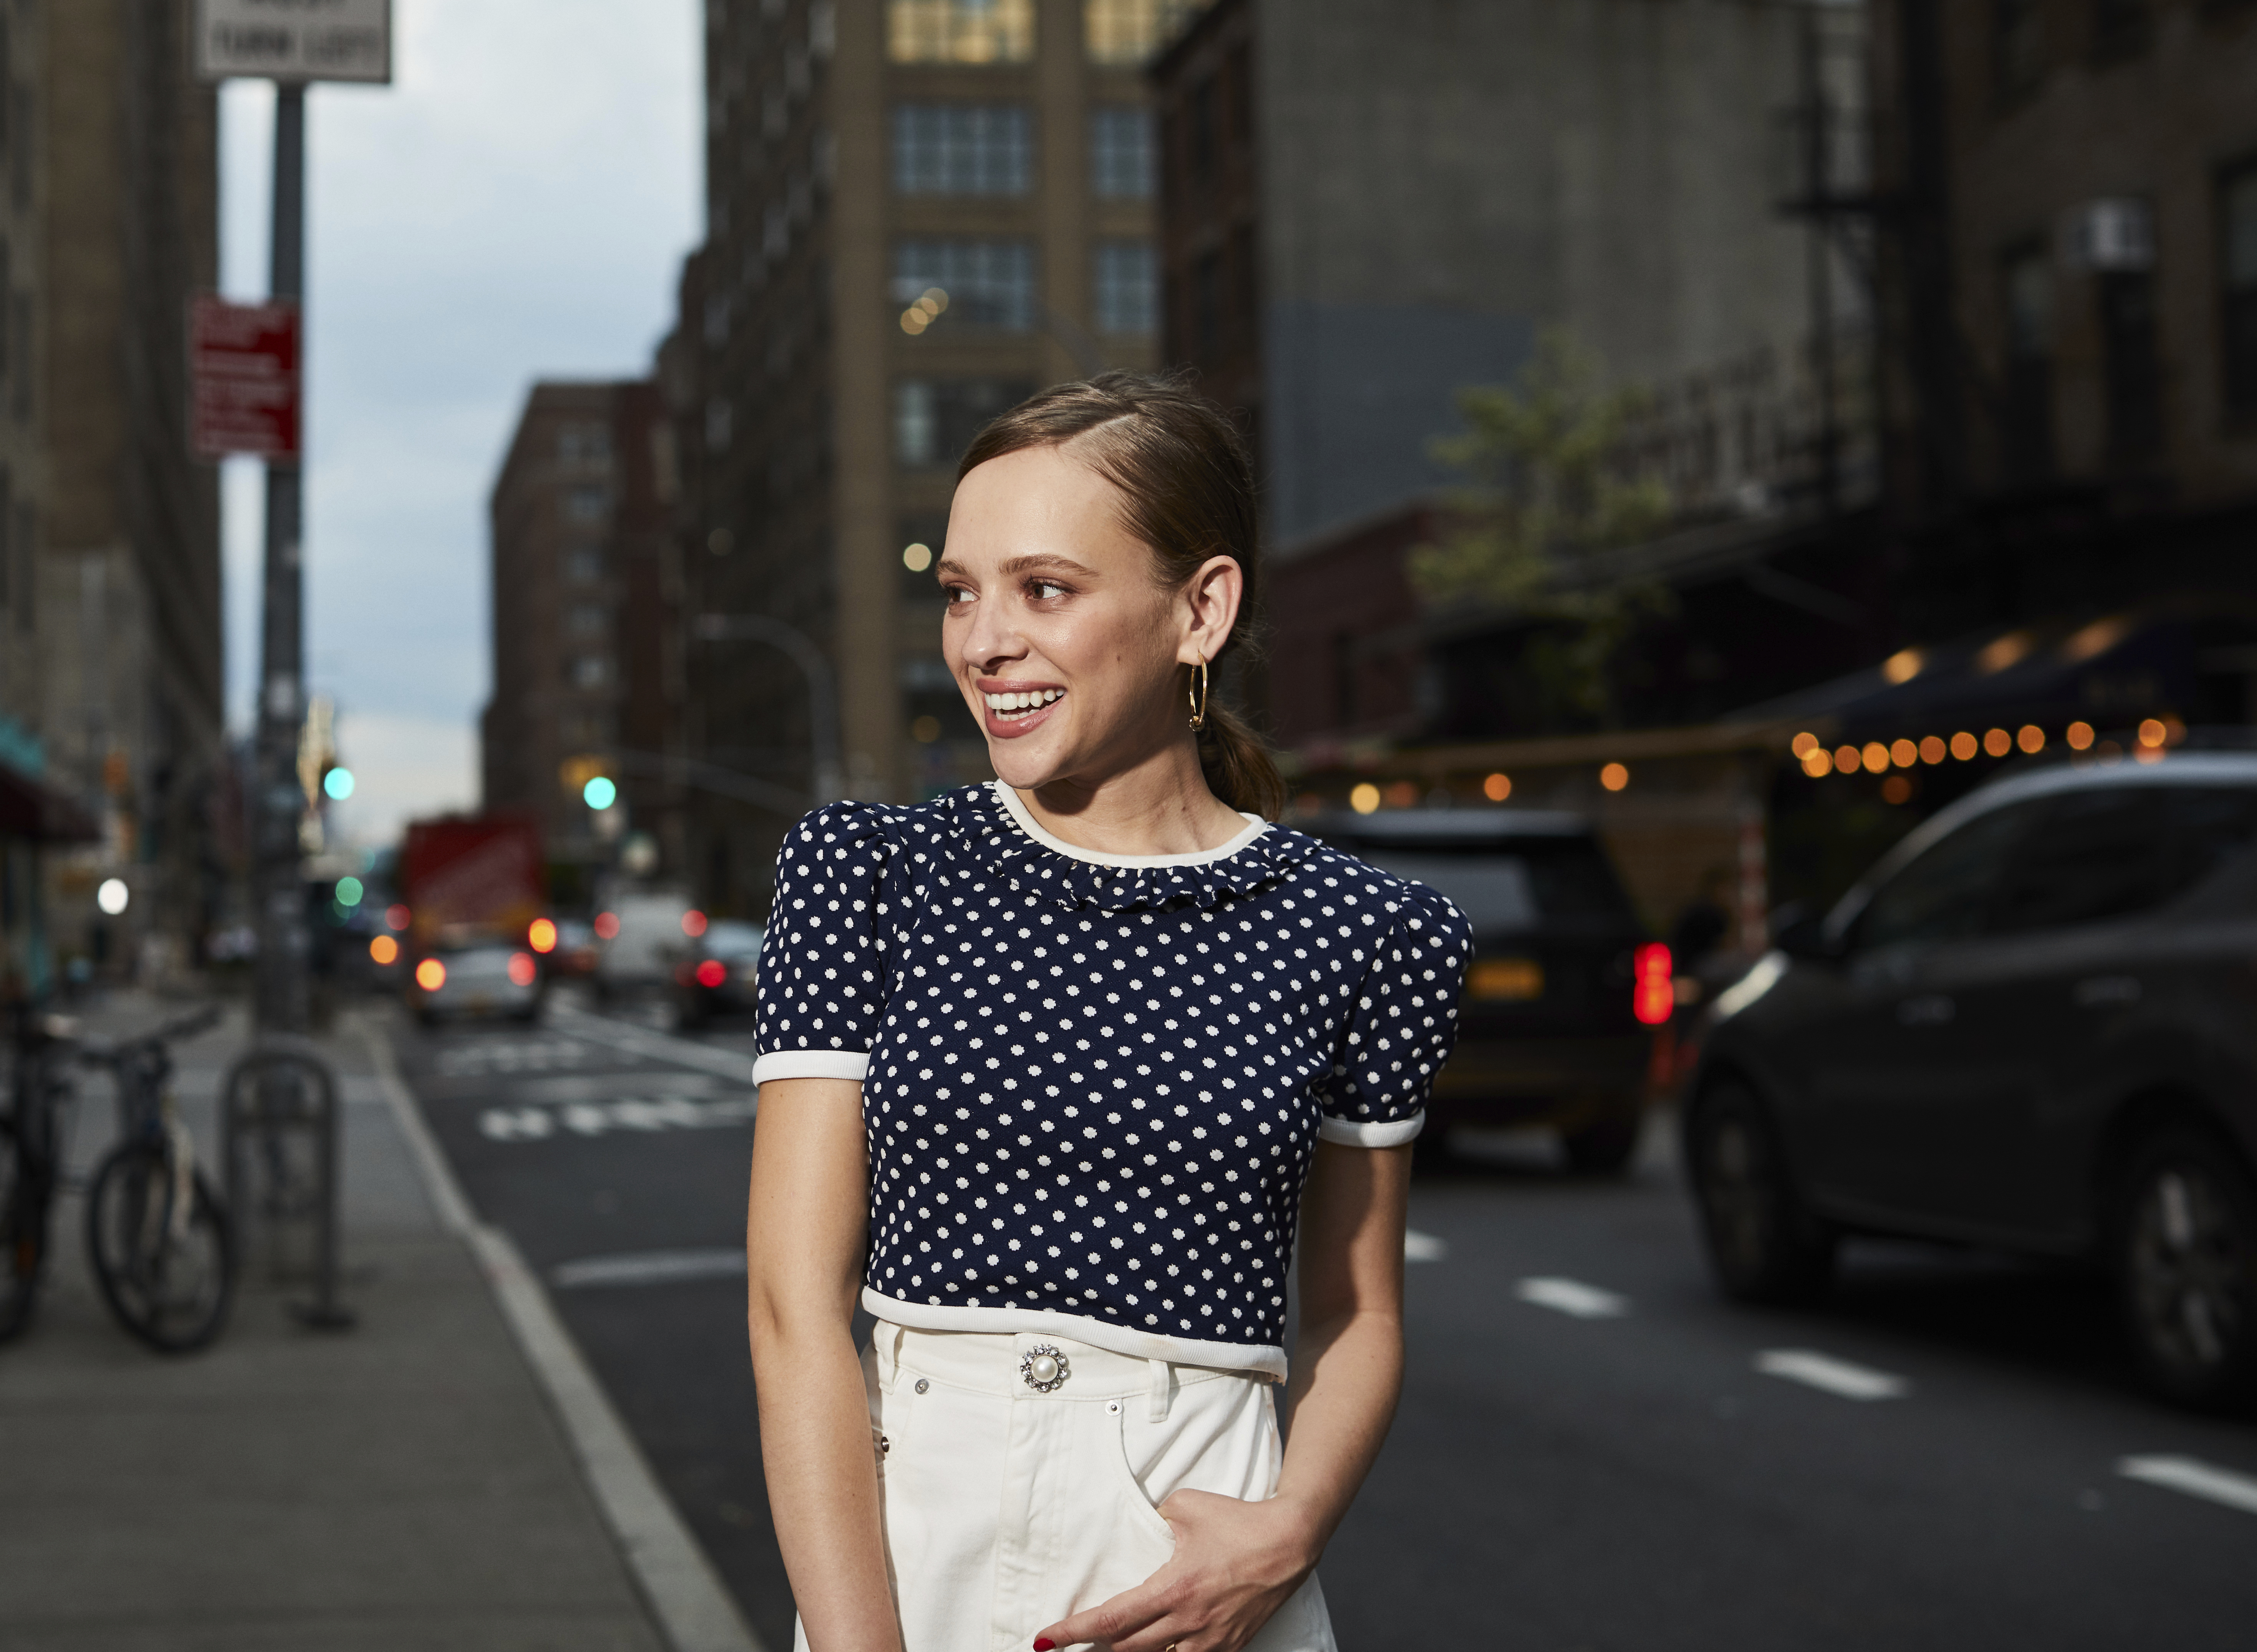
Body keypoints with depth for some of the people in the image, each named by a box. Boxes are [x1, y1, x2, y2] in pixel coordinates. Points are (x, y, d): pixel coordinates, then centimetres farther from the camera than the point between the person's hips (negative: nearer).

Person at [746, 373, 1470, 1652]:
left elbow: (1359, 1316, 7)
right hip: (902, 1537, 1)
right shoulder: (865, 876, -2)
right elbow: (797, 1304, -6)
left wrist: (1288, 1532, -11)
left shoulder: (1361, 935, -2)